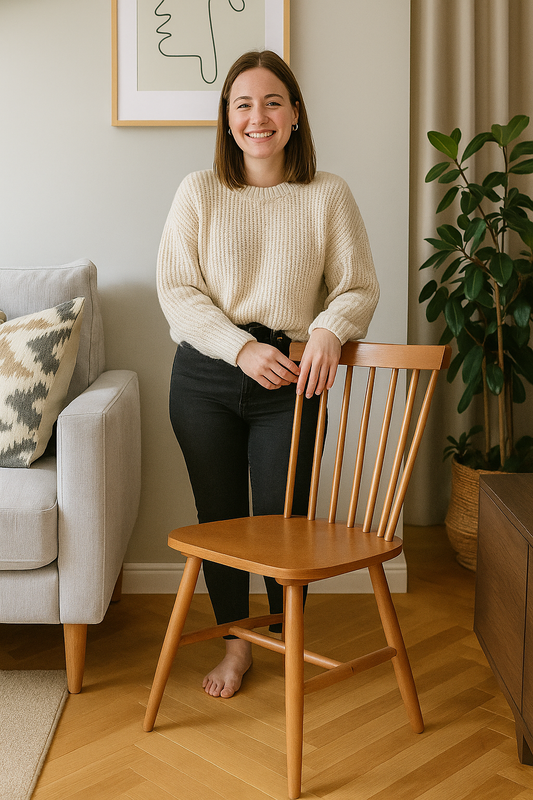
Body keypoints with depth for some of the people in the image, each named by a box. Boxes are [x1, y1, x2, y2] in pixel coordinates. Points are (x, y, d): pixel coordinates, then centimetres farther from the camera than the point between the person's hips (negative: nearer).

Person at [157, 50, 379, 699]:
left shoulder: (329, 195, 1)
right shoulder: (198, 192, 1)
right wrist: (241, 347, -15)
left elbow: (358, 287, 2)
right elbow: (176, 291, -3)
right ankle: (235, 643, 32)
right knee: (219, 516, 11)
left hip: (290, 382, -1)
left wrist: (329, 330, -19)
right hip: (204, 378, 1)